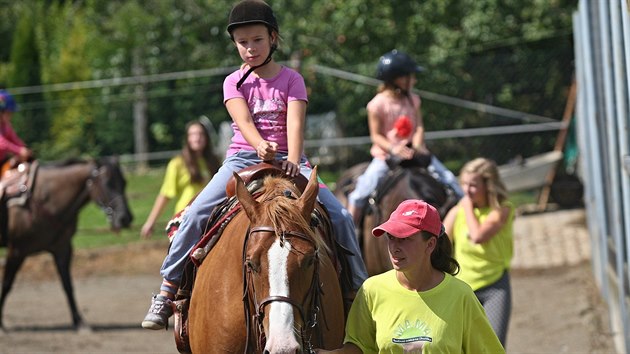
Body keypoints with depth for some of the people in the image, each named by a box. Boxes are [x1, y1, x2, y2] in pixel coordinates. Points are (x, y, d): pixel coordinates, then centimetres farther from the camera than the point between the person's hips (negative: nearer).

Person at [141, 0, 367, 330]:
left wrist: (293, 161, -30)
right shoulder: (234, 82, 6)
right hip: (243, 158, 0)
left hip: (287, 159, 0)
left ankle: (358, 289, -2)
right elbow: (244, 120, -12)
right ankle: (168, 290, -13)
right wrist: (260, 146, -36)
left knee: (339, 216, -17)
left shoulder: (291, 80, 5)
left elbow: (295, 123, -11)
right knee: (195, 215, -21)